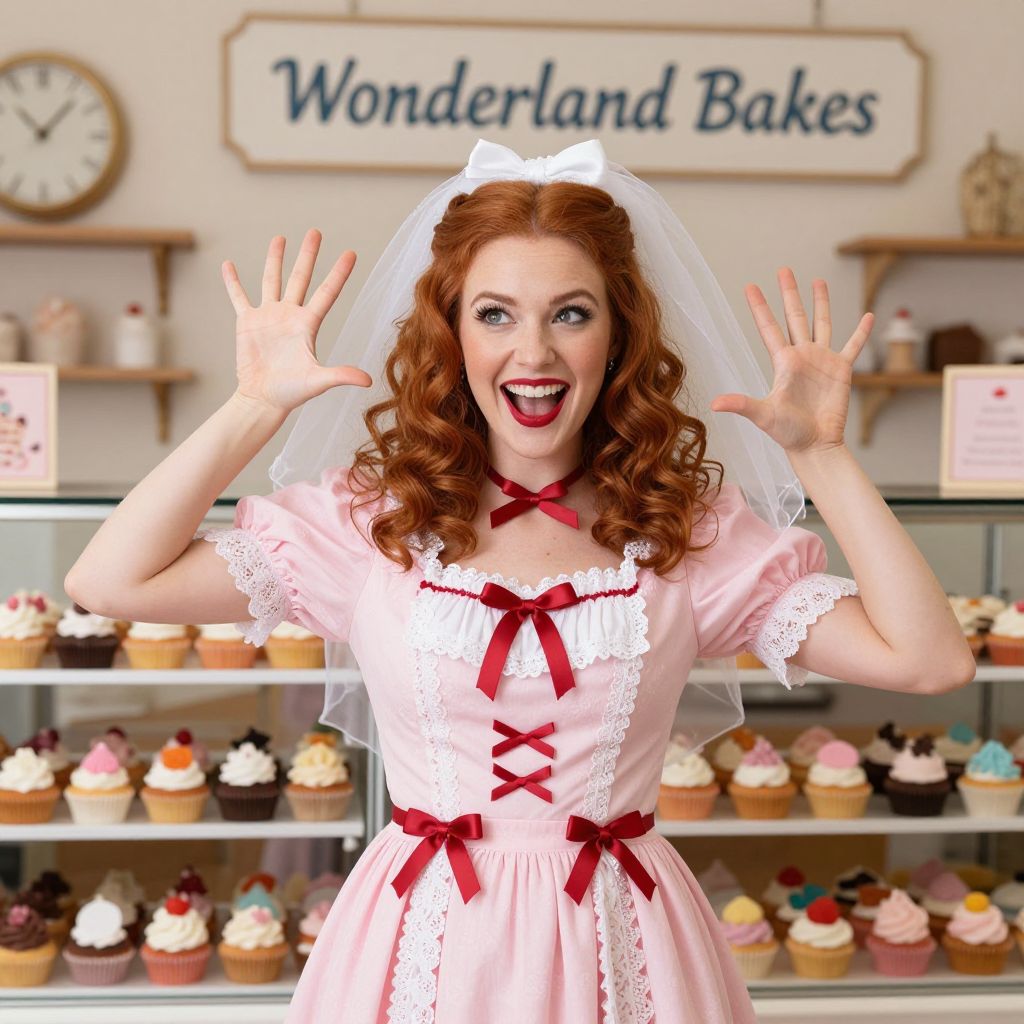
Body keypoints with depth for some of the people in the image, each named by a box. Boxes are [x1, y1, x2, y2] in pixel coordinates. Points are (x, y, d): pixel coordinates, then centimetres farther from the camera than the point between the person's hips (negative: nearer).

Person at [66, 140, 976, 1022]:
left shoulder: (690, 526, -4)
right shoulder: (371, 516, -4)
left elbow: (931, 661, -10)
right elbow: (110, 583, -11)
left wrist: (820, 454, -14)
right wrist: (257, 408, -13)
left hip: (619, 942, 1)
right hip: (425, 936, 0)